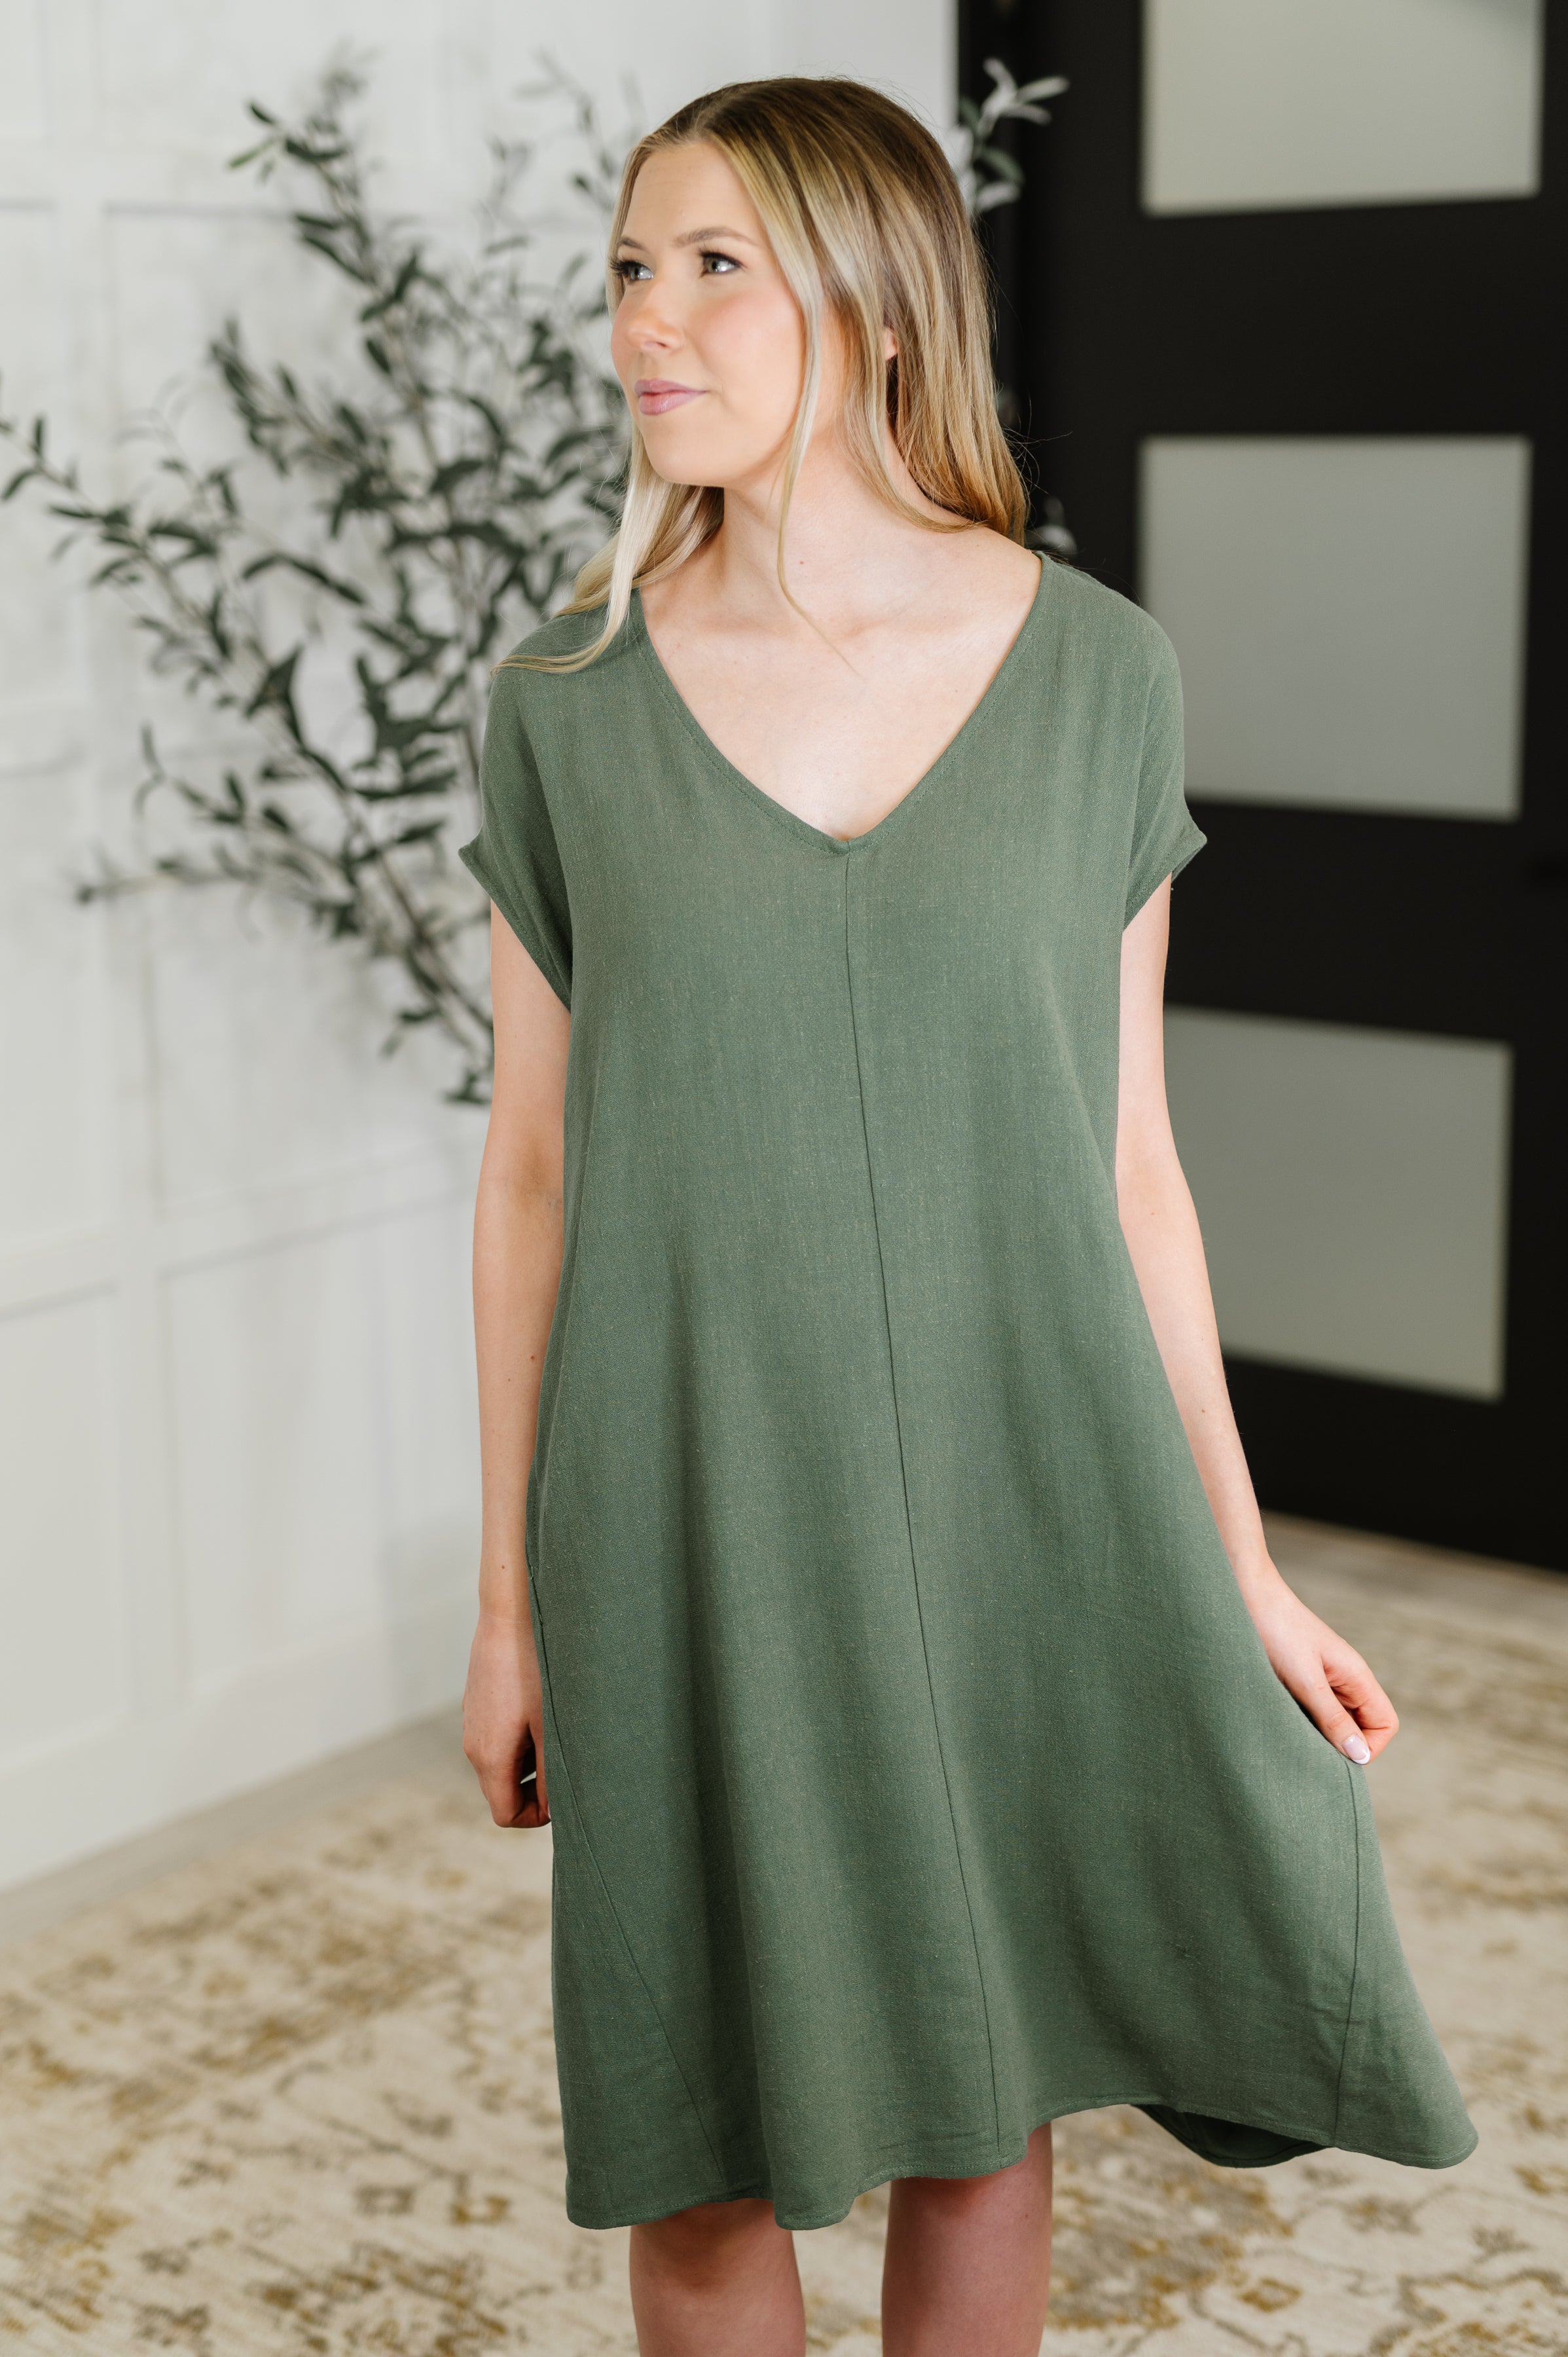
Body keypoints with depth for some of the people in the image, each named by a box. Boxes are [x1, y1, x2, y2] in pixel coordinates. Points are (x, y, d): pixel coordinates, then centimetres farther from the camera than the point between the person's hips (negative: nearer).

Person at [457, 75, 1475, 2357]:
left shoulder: (1095, 669, -3)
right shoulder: (568, 707, -4)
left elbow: (1125, 1147, 2)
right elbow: (535, 1166, 1)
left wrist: (1238, 1567, 4)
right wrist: (512, 1598, 3)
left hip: (1019, 1499, 1)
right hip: (700, 1514, 0)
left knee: (980, 2104, 15)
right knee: (710, 2160, 11)